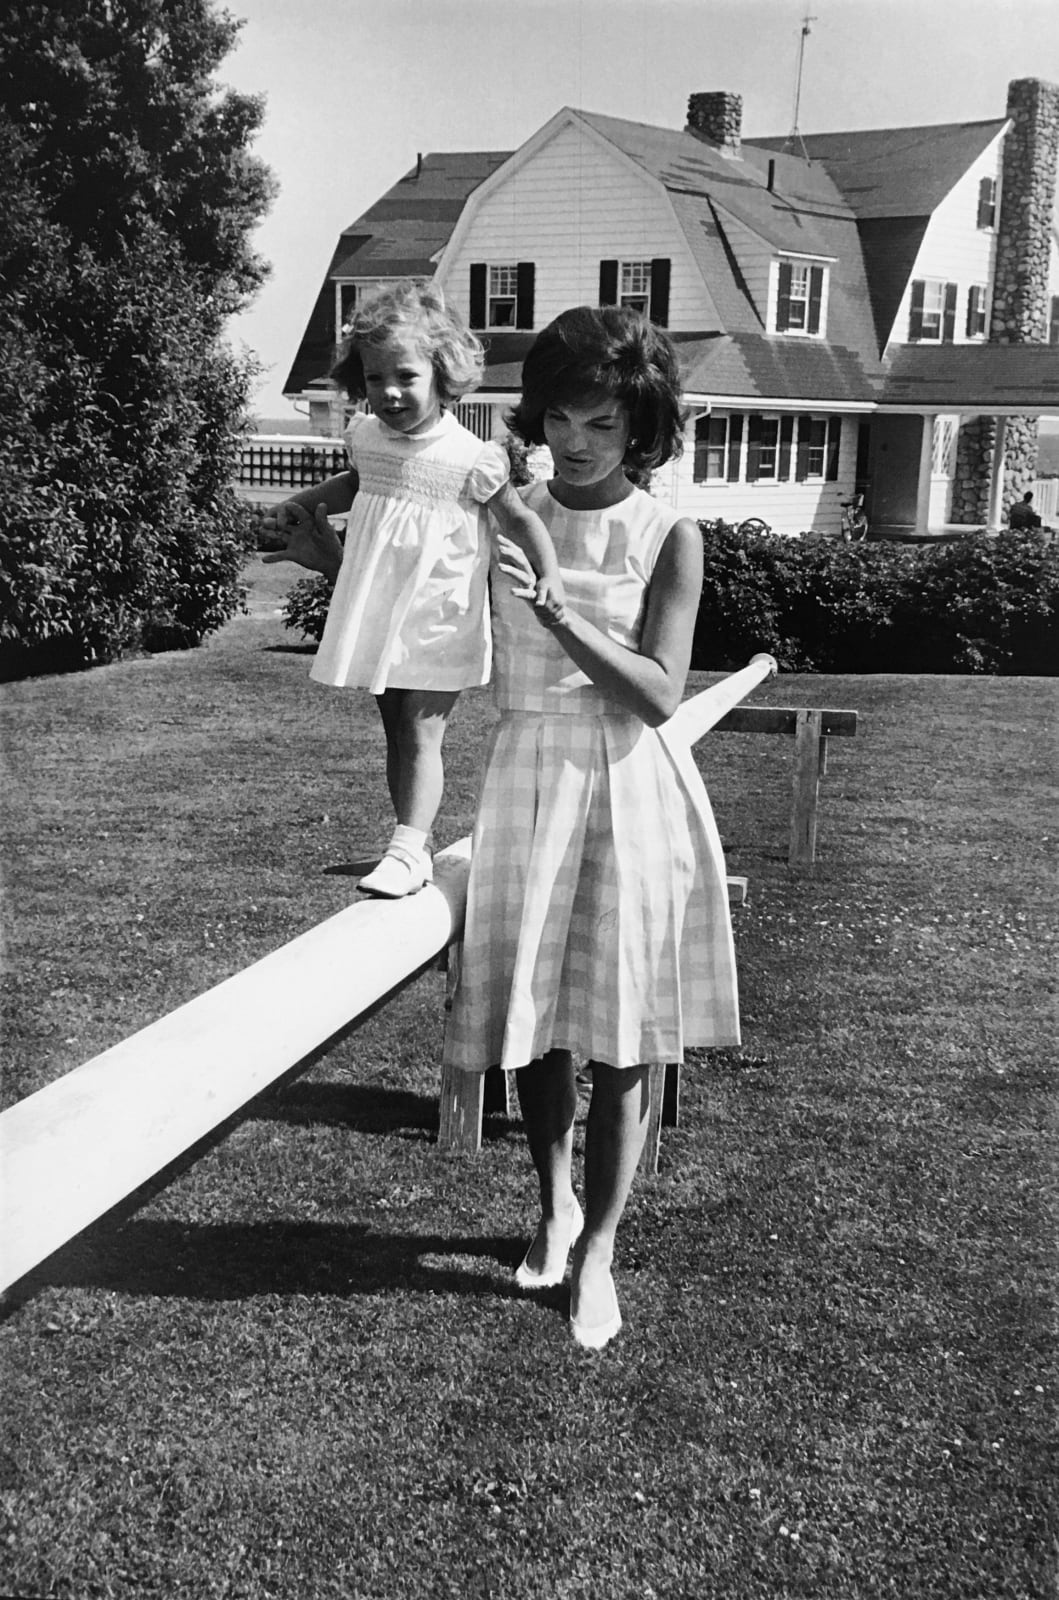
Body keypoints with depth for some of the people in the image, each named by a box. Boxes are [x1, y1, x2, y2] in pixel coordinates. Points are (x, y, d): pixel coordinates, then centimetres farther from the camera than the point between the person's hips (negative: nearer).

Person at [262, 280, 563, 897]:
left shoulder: (470, 458, -15)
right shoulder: (367, 438, 2)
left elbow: (519, 517, -8)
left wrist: (549, 571, -22)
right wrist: (302, 504, 18)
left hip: (439, 621, -6)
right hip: (381, 616, 6)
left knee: (422, 731, -11)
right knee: (396, 731, 13)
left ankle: (407, 851, -14)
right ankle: (416, 845, 25)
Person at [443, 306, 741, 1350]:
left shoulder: (671, 538, -5)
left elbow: (658, 694, -14)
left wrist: (558, 605, -22)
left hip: (630, 789, -2)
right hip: (528, 778, 2)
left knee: (621, 1029, 4)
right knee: (533, 1017, 10)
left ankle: (598, 1246, 22)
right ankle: (554, 1205, 35)